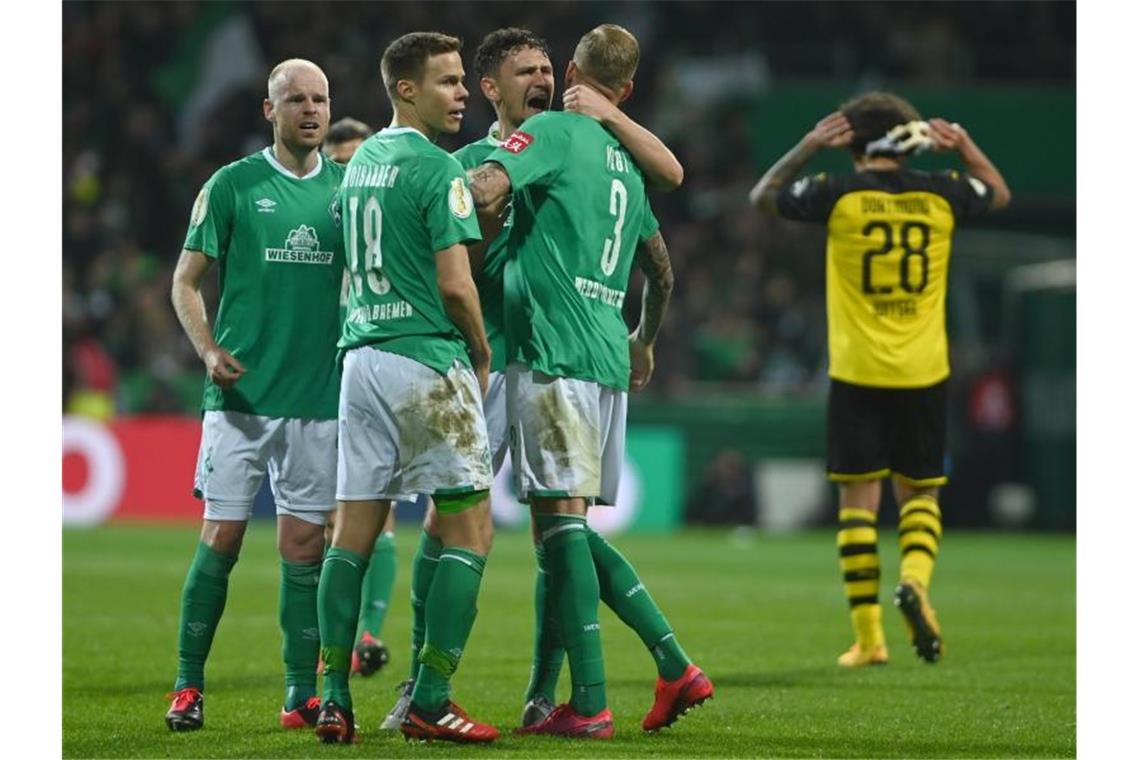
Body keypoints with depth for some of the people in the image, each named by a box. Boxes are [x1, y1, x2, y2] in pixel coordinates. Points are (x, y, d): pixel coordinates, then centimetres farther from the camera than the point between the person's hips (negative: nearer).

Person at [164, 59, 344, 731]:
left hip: (319, 397, 3)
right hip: (243, 393, -2)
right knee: (221, 538, -4)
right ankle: (188, 686, 5)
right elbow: (186, 280, 2)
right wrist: (210, 350, -13)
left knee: (304, 547, 3)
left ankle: (302, 695, 7)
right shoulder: (231, 186, 0)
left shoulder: (347, 187, 8)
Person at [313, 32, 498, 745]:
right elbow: (455, 282, -15)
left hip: (361, 356, 8)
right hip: (428, 361, -8)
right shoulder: (437, 168, -11)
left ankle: (335, 700, 4)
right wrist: (482, 352, 1)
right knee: (470, 531, -2)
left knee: (354, 531, 7)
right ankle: (430, 701, -6)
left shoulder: (361, 162, 15)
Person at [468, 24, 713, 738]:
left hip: (553, 352, -7)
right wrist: (645, 343, 46)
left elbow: (486, 187, -21)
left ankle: (590, 702, -10)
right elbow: (661, 271, 31)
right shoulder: (626, 164, 20)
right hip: (609, 360, 7)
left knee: (561, 521, -7)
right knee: (572, 529, 14)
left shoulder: (553, 132, -3)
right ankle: (676, 665, 7)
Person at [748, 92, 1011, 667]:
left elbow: (762, 197, 12)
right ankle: (915, 578, -17)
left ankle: (868, 637, 0)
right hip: (923, 373, 2)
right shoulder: (940, 195, 1)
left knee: (858, 498, 3)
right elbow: (999, 193, 24)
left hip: (857, 375, -2)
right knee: (919, 492, 13)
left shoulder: (838, 195, -6)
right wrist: (964, 147, 20)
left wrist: (808, 147, 9)